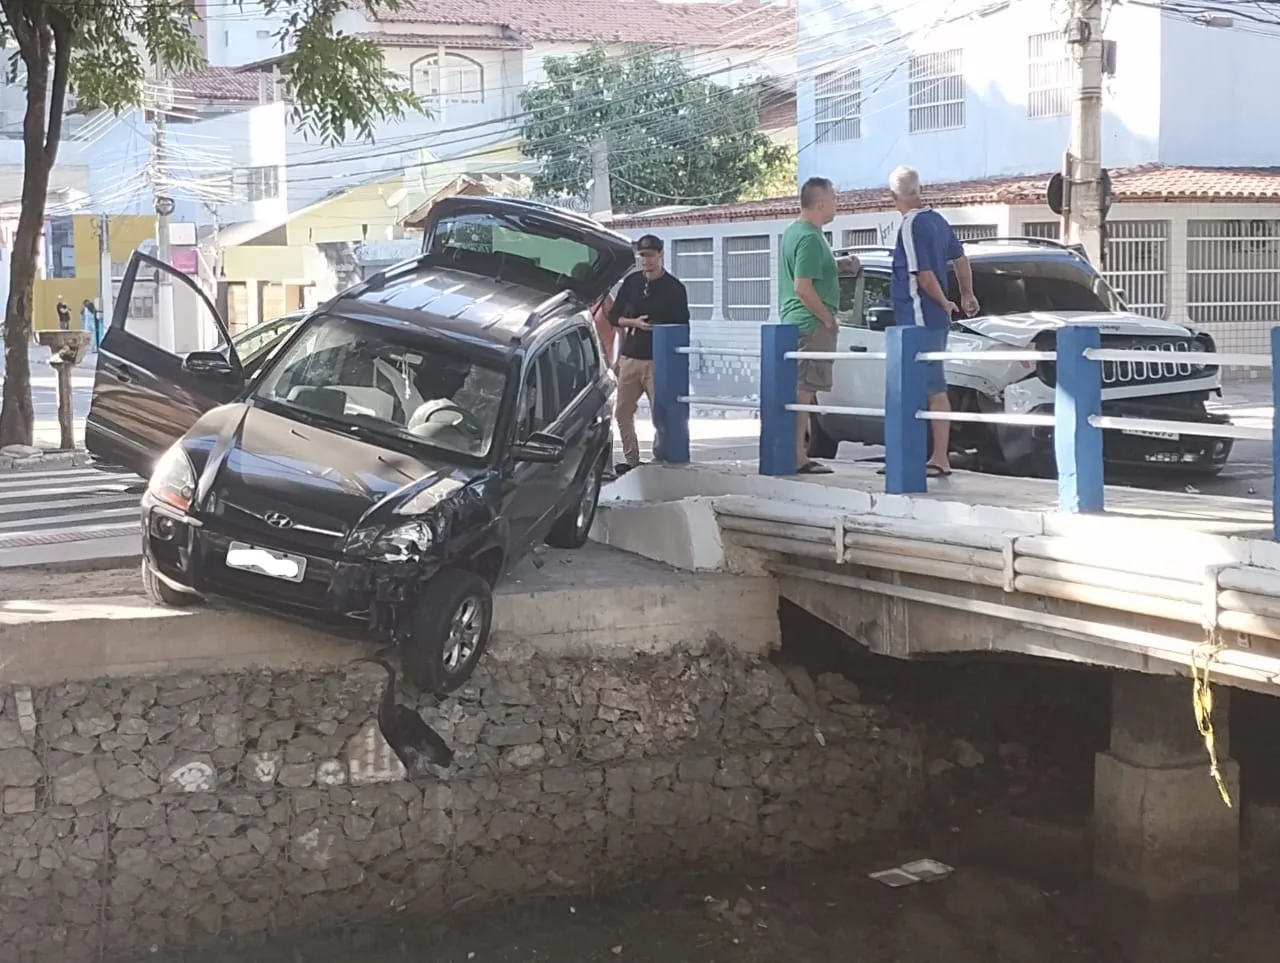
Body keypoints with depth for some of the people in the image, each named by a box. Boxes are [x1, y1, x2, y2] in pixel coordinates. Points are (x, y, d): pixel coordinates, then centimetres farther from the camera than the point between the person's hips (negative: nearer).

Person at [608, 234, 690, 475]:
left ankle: (659, 460, 3)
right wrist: (633, 323, -3)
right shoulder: (631, 282, 9)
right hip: (630, 357, 5)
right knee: (623, 413, 9)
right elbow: (614, 316, 13)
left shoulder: (674, 288, -2)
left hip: (658, 360, -4)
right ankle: (631, 461, 19)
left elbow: (681, 326, -1)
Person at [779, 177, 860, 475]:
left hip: (792, 322, 10)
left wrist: (839, 267, 13)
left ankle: (797, 452, 20)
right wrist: (828, 317, -14)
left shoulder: (792, 232, 15)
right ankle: (798, 457, -8)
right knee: (804, 389, -9)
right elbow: (803, 287, -22)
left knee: (799, 389, 15)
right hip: (811, 324, -10)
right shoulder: (810, 238, -17)